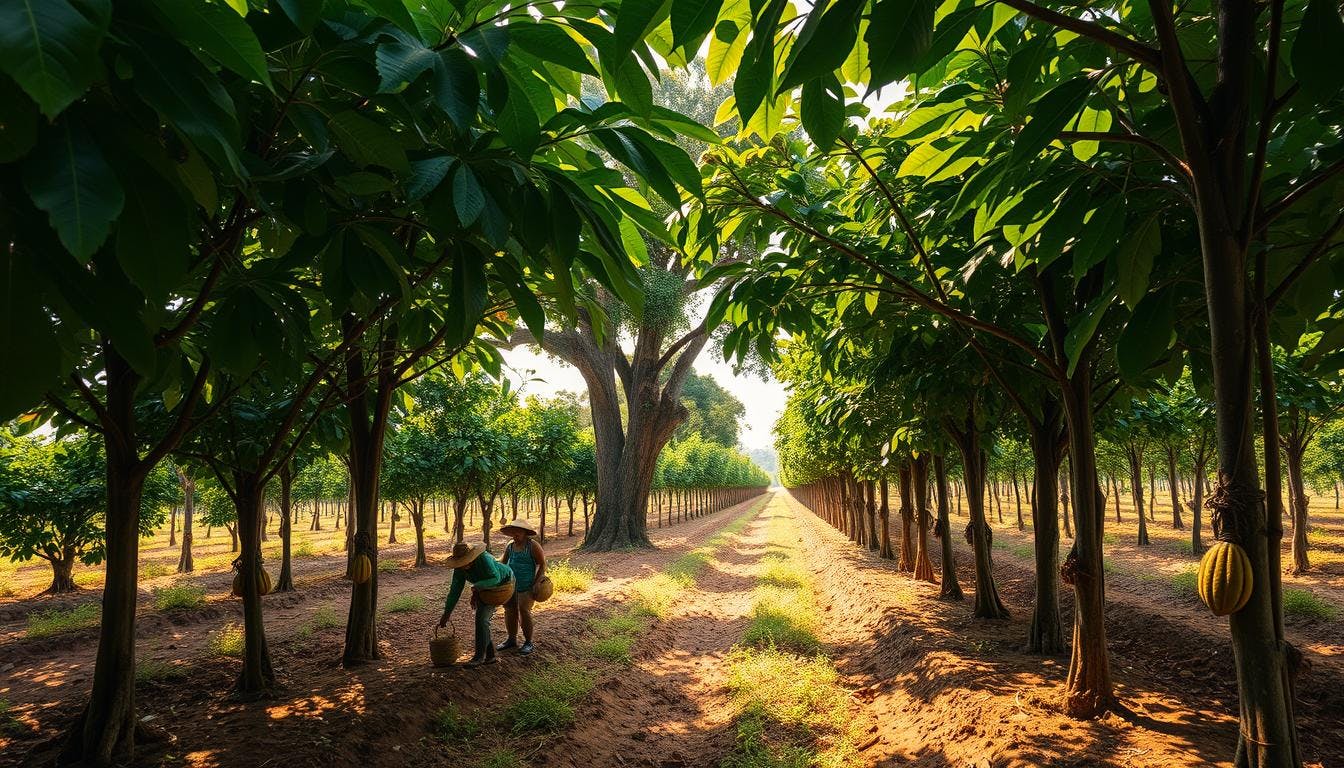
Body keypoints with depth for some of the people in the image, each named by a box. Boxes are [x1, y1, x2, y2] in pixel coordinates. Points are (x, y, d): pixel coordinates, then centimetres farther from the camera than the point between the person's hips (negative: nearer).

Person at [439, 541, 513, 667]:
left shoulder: (483, 558, -34)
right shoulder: (459, 569, -13)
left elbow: (495, 578, -34)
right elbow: (455, 591, -9)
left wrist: (477, 586, -45)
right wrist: (446, 614, -8)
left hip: (503, 583, -7)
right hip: (484, 589, 7)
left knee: (481, 618, -14)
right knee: (483, 620, 2)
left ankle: (479, 656, -6)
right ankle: (490, 655, 14)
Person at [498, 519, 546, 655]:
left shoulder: (532, 545, -10)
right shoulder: (510, 546, 8)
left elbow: (542, 564, -8)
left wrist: (536, 583, -14)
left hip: (527, 586, -6)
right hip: (511, 585, 6)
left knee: (524, 611, -10)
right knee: (510, 610, 6)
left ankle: (528, 642, 3)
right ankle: (512, 639, 22)